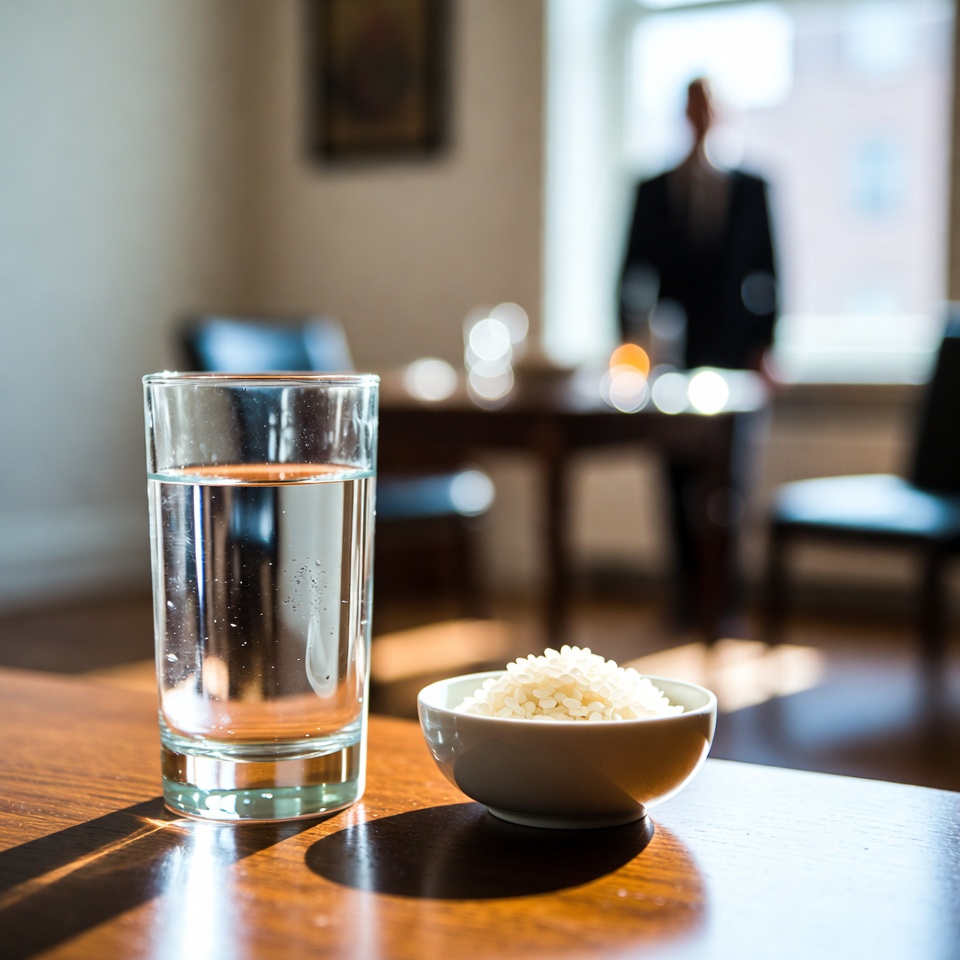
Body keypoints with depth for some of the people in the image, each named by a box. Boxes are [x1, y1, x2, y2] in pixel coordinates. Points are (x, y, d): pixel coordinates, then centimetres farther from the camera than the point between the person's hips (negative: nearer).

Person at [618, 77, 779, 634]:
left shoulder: (752, 189, 8)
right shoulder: (653, 190, 9)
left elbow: (768, 274, 6)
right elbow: (634, 272, 8)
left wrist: (764, 348, -1)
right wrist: (632, 338, -3)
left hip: (731, 355, -1)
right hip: (673, 357, 1)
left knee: (728, 477, -9)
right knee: (680, 480, 4)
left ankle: (726, 601, -2)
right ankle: (688, 600, 13)